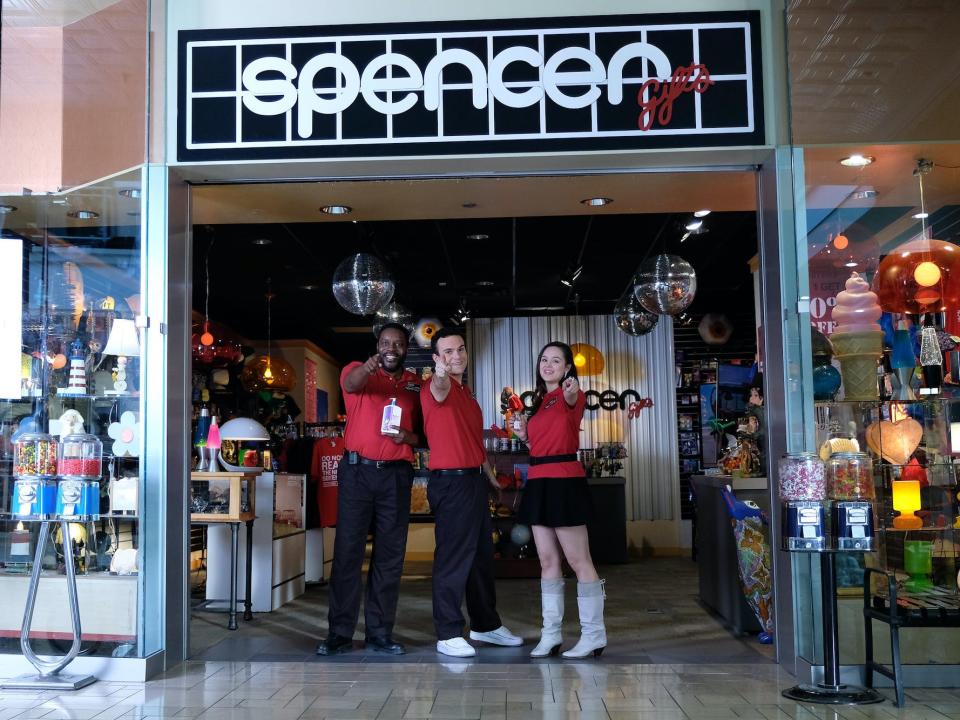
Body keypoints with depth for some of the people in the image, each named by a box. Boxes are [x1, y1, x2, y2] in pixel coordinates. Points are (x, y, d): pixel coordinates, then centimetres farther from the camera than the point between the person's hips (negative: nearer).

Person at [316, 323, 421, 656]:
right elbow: (351, 383, -23)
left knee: (390, 554, 4)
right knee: (347, 550, -2)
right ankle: (339, 632, 4)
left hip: (397, 475, 3)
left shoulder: (416, 384, 11)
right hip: (357, 470, -2)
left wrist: (408, 437, -8)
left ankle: (380, 632, 12)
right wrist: (367, 367, -46)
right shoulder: (359, 371, 2)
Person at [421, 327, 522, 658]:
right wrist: (440, 375, -58)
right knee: (453, 558, -6)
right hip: (450, 481, -9)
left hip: (475, 480, 9)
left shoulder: (467, 394, 18)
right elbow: (439, 391, -36)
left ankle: (486, 624, 29)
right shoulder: (438, 388, -9)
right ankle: (448, 634, 2)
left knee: (482, 555, 16)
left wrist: (493, 479, 26)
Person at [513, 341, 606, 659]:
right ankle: (550, 634, 16)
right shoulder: (539, 401, 17)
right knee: (547, 561, 10)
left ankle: (594, 634, 7)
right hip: (538, 483, 8)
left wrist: (571, 393, -55)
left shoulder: (571, 395, -6)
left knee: (578, 560, -2)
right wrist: (525, 436, 6)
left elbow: (572, 401, -33)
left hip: (564, 482, -8)